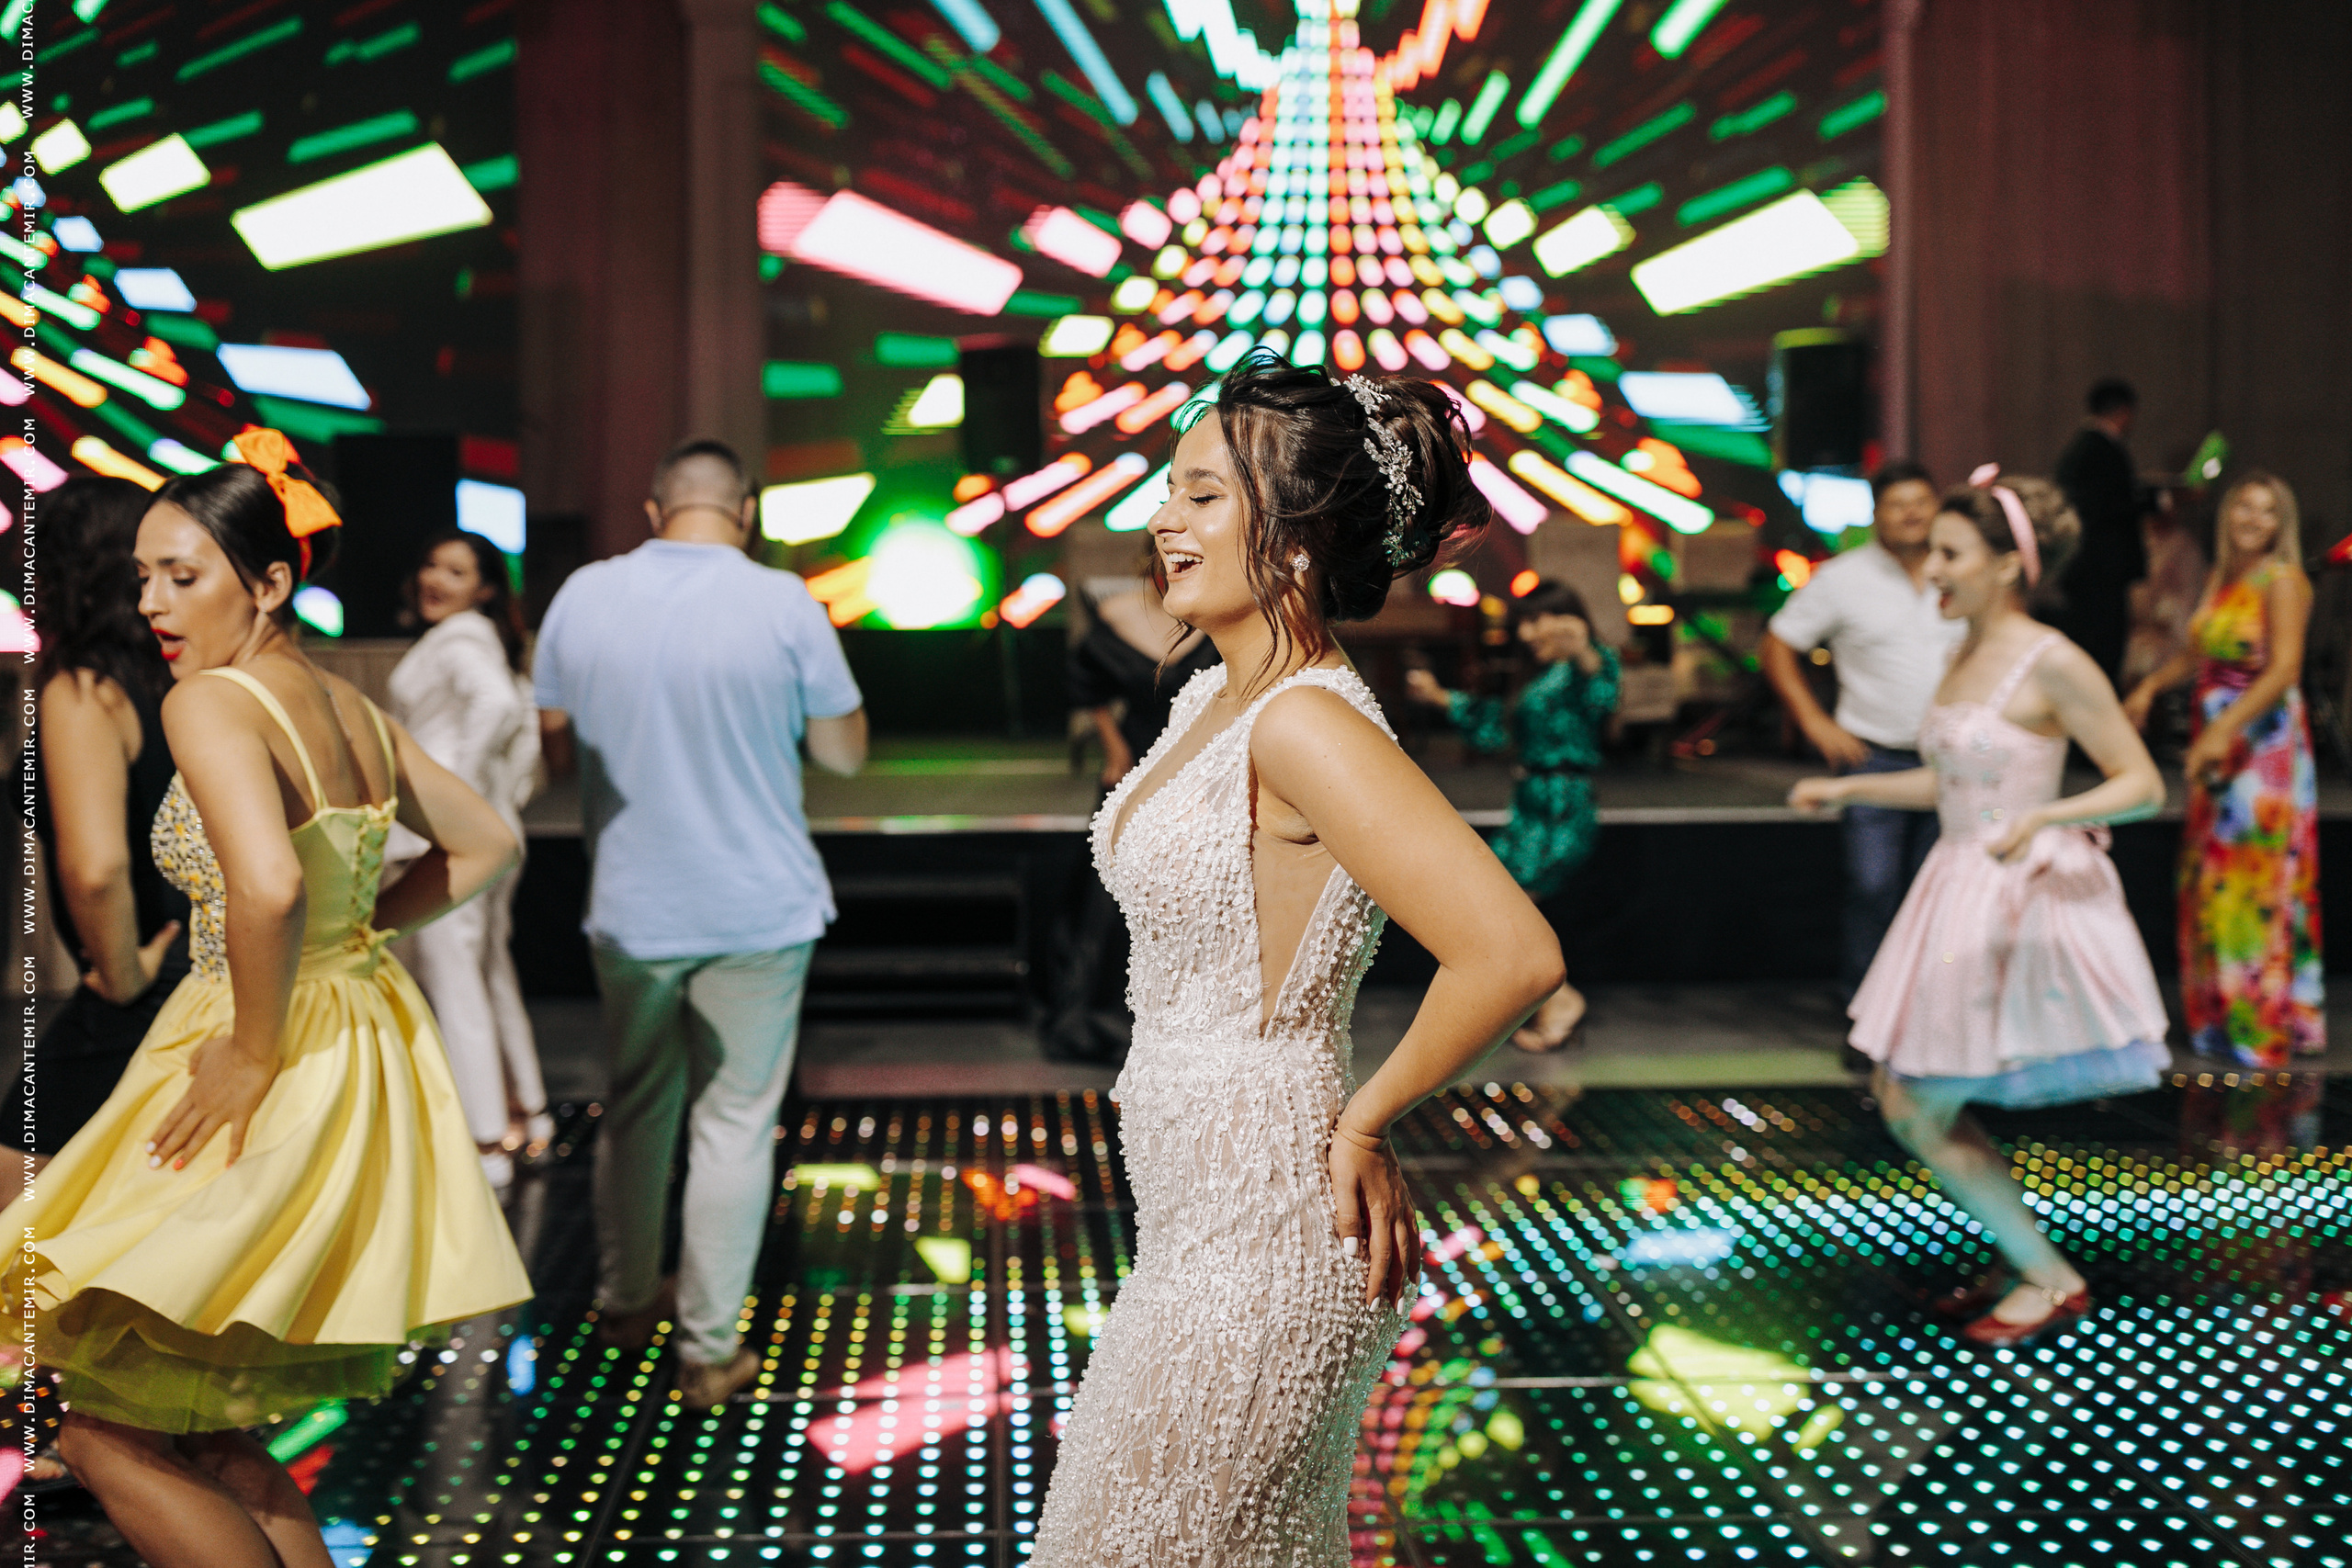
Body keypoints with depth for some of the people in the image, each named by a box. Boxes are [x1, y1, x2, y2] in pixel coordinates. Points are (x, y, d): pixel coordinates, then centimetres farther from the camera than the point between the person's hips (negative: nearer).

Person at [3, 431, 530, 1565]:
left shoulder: (209, 702, -17)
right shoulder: (347, 706, 8)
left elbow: (266, 884, -35)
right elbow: (484, 845, 20)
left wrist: (252, 1055, -22)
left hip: (279, 1084, -9)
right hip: (363, 1048, 9)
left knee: (105, 1429, 5)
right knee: (201, 1430, 19)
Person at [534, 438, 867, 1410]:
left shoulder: (582, 596, -3)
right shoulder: (784, 604, -12)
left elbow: (557, 753, 7)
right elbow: (844, 753, -3)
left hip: (629, 910, 3)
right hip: (757, 909, -3)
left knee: (635, 1109, 21)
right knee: (734, 1124, 4)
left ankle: (626, 1298, 35)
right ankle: (709, 1347, 7)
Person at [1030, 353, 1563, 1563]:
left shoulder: (1307, 724, -22)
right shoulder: (1211, 701, 7)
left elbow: (1510, 955, -31)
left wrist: (1362, 1123, -18)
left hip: (1259, 1245, -9)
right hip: (1201, 1224, 9)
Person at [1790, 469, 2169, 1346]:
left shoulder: (2052, 664, -15)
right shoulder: (1966, 659, 9)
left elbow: (2143, 785, -15)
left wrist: (2044, 818, -29)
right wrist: (1846, 789, 20)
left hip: (2020, 902, -9)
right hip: (1960, 894, 9)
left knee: (1919, 1113, -5)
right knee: (1902, 1099, 11)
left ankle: (2051, 1280, 10)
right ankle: (2026, 1261, 25)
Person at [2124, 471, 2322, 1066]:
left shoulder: (2283, 581, -10)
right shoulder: (2222, 579, 12)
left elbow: (2285, 669, -20)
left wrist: (2222, 730, -28)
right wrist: (2151, 686, 9)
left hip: (2265, 743, -7)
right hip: (2216, 747, 8)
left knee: (2255, 883, -6)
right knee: (2210, 881, 9)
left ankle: (2269, 1024, 2)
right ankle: (2221, 1017, 19)